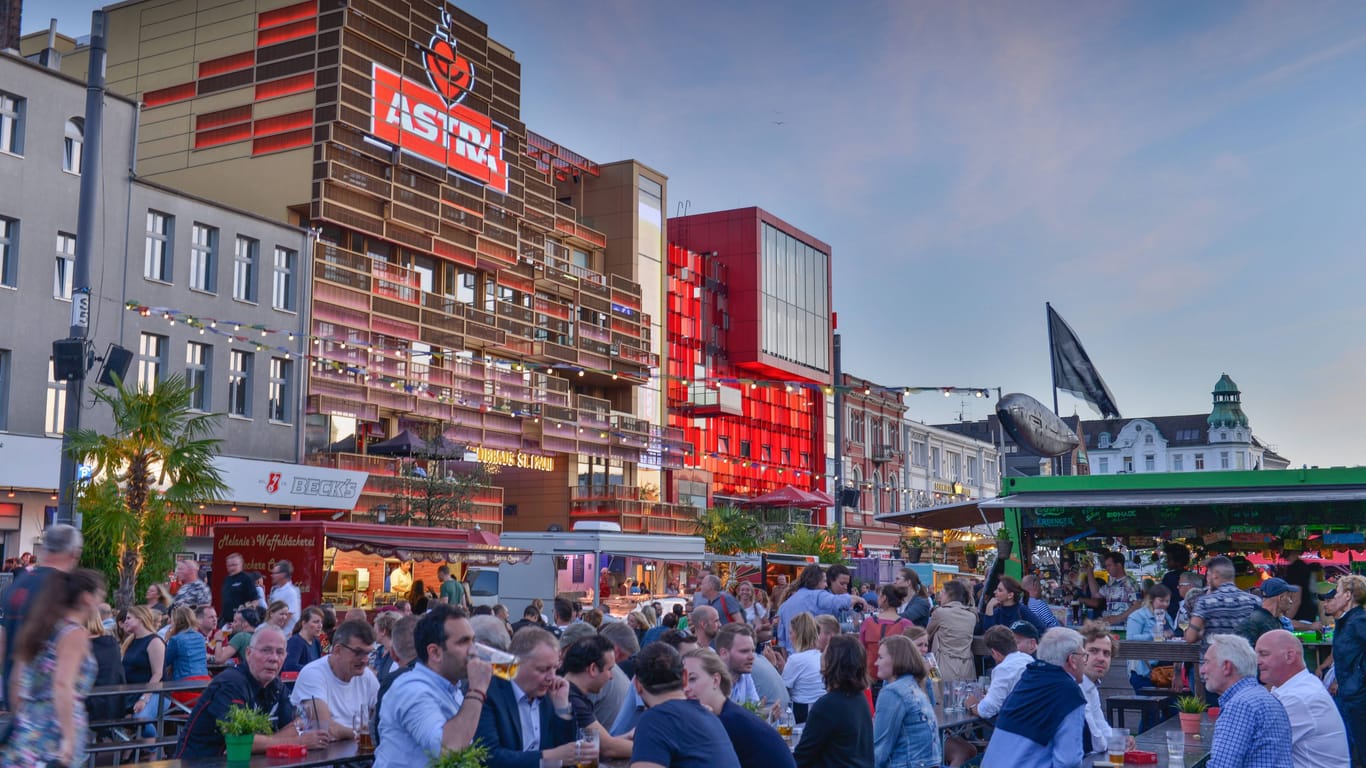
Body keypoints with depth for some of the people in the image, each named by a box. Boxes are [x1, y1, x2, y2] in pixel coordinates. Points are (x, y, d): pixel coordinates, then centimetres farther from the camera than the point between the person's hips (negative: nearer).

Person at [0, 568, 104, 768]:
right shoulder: (75, 633, -10)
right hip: (57, 726, -8)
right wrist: (68, 737, -22)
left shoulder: (40, 626, 14)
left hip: (29, 726, 8)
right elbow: (63, 685, -21)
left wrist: (21, 719, 27)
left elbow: (17, 681, 18)